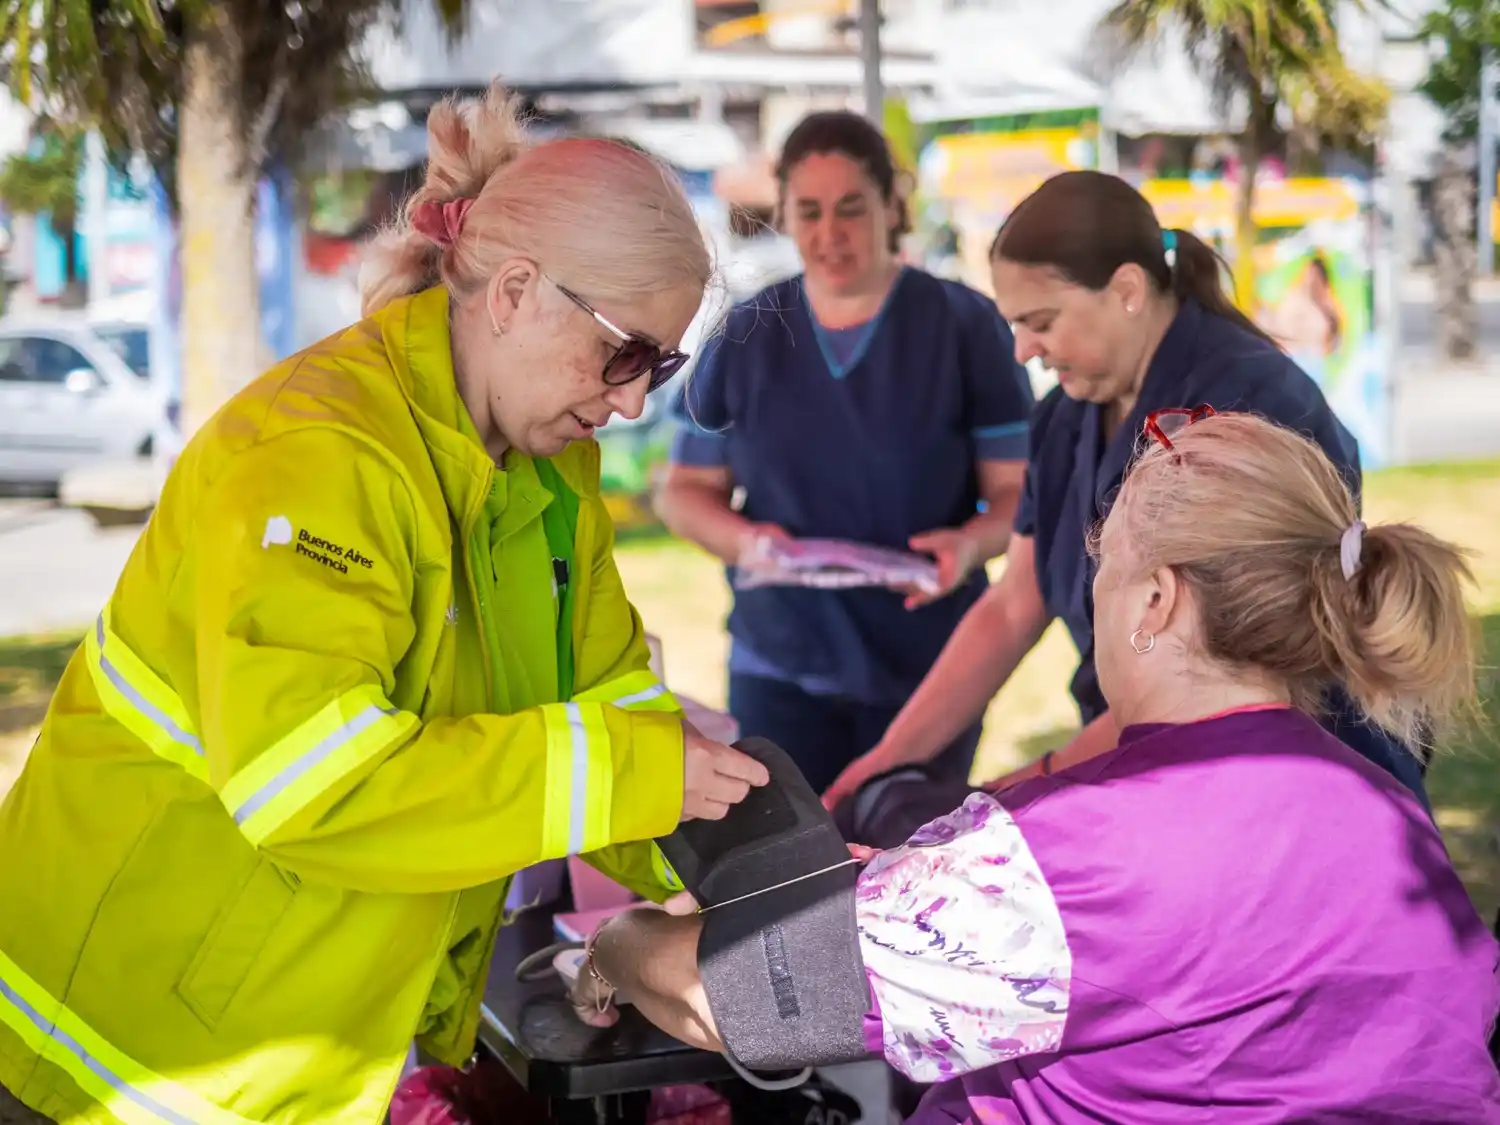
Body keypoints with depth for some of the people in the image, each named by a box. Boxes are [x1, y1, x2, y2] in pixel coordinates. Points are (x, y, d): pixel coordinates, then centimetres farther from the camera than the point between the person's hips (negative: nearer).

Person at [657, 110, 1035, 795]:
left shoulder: (965, 326, -2)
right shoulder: (745, 335, 6)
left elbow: (1019, 488, -2)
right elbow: (685, 490, 11)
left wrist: (972, 543, -24)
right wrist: (742, 539, -11)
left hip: (928, 669, -1)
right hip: (779, 669, 2)